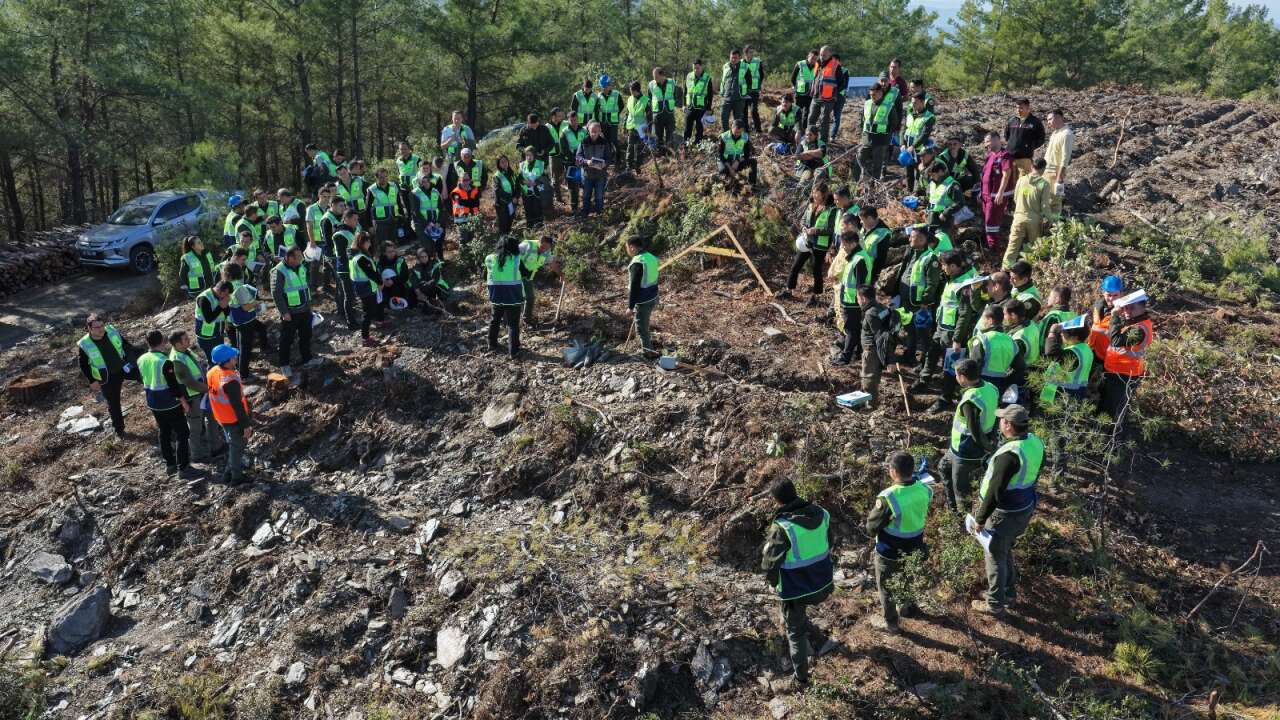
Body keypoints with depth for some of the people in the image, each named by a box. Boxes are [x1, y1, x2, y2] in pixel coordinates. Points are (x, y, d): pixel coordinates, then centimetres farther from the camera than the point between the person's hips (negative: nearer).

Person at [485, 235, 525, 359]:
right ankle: (513, 351, 5)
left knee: (494, 321, 21)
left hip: (496, 295, 3)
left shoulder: (489, 259, -2)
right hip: (513, 296, -3)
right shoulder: (515, 259, -10)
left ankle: (492, 345, 34)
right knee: (513, 324, 4)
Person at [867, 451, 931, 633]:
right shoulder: (925, 490, -17)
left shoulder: (888, 498, -35)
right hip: (914, 548, 6)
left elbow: (871, 529, -22)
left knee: (886, 586, 19)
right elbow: (923, 515, 2)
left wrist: (875, 510, -4)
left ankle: (889, 622, 36)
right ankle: (906, 606, 55)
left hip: (890, 552, -5)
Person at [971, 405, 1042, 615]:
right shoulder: (1035, 442, -5)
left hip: (1004, 514, -8)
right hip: (1024, 508, 8)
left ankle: (995, 604, 24)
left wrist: (980, 518, -15)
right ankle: (1009, 592, 42)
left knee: (995, 557, 9)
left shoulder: (1010, 453, -32)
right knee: (1005, 551, 27)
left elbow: (995, 491, -26)